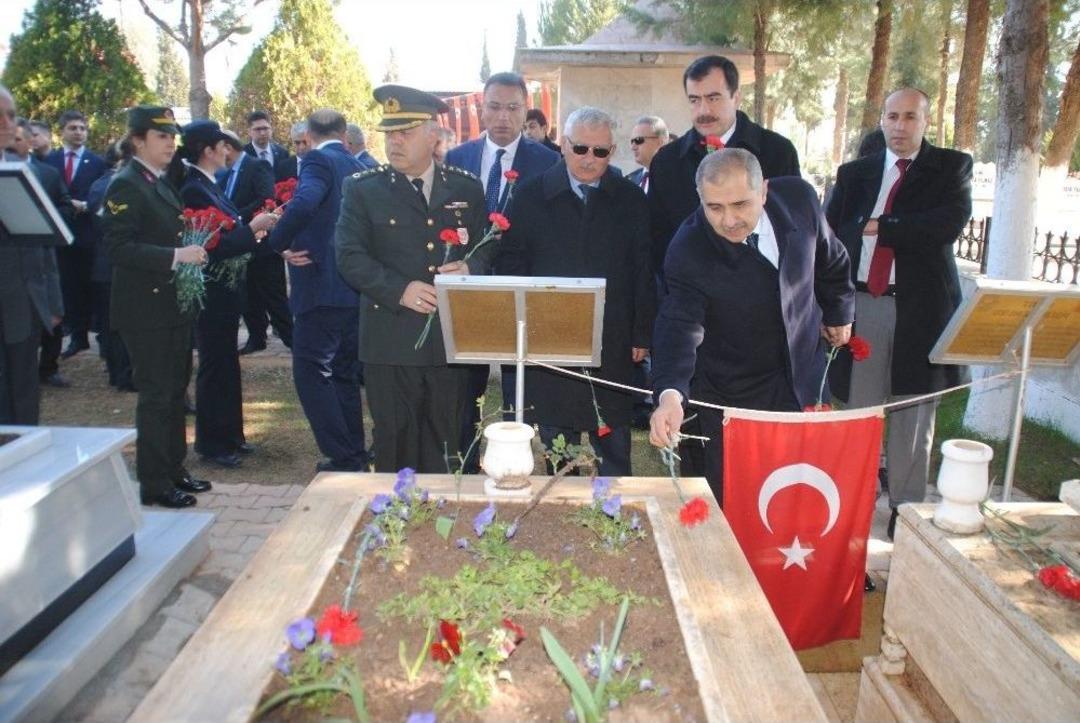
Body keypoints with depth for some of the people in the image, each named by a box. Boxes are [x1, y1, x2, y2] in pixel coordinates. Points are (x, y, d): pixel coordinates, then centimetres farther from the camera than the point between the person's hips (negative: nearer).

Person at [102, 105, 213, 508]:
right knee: (156, 396, -2)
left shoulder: (162, 182, 14)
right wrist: (176, 256, -26)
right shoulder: (125, 184, -13)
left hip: (173, 305, 9)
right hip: (145, 310, -9)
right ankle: (154, 484, 9)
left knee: (175, 391, 15)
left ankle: (173, 469, 28)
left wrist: (192, 253, 6)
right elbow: (119, 248, -21)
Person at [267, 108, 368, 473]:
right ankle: (355, 454, 25)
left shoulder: (319, 160, -9)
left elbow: (304, 202, -30)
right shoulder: (358, 167, 15)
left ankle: (343, 458, 0)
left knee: (311, 372, -1)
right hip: (355, 288, 9)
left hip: (321, 287, -9)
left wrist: (279, 242, -16)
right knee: (344, 373, 17)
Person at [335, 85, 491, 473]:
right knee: (396, 444, 7)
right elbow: (350, 255, -5)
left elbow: (488, 246, 13)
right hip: (391, 342, -2)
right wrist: (400, 290, -18)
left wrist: (470, 268, -10)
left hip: (451, 340, 2)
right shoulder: (363, 189, 2)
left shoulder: (466, 187, 9)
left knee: (445, 445, 12)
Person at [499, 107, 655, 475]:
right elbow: (511, 265, 2)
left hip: (613, 345, 1)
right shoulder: (530, 196, 2)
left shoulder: (631, 200, 5)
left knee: (614, 448, 10)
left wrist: (642, 334, 0)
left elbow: (643, 272, 5)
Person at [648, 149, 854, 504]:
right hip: (733, 396, -4)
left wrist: (839, 312, 16)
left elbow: (830, 259, 5)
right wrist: (670, 394, -50)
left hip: (804, 380, 4)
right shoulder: (688, 251, -26)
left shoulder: (798, 198, -14)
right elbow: (680, 327, -34)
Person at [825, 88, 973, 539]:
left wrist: (877, 227, -11)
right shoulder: (855, 174, 12)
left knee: (914, 412, 6)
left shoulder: (952, 167, 5)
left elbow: (951, 222, -13)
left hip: (921, 305, -1)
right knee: (860, 410, 7)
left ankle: (906, 508, 18)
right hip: (862, 305, 2)